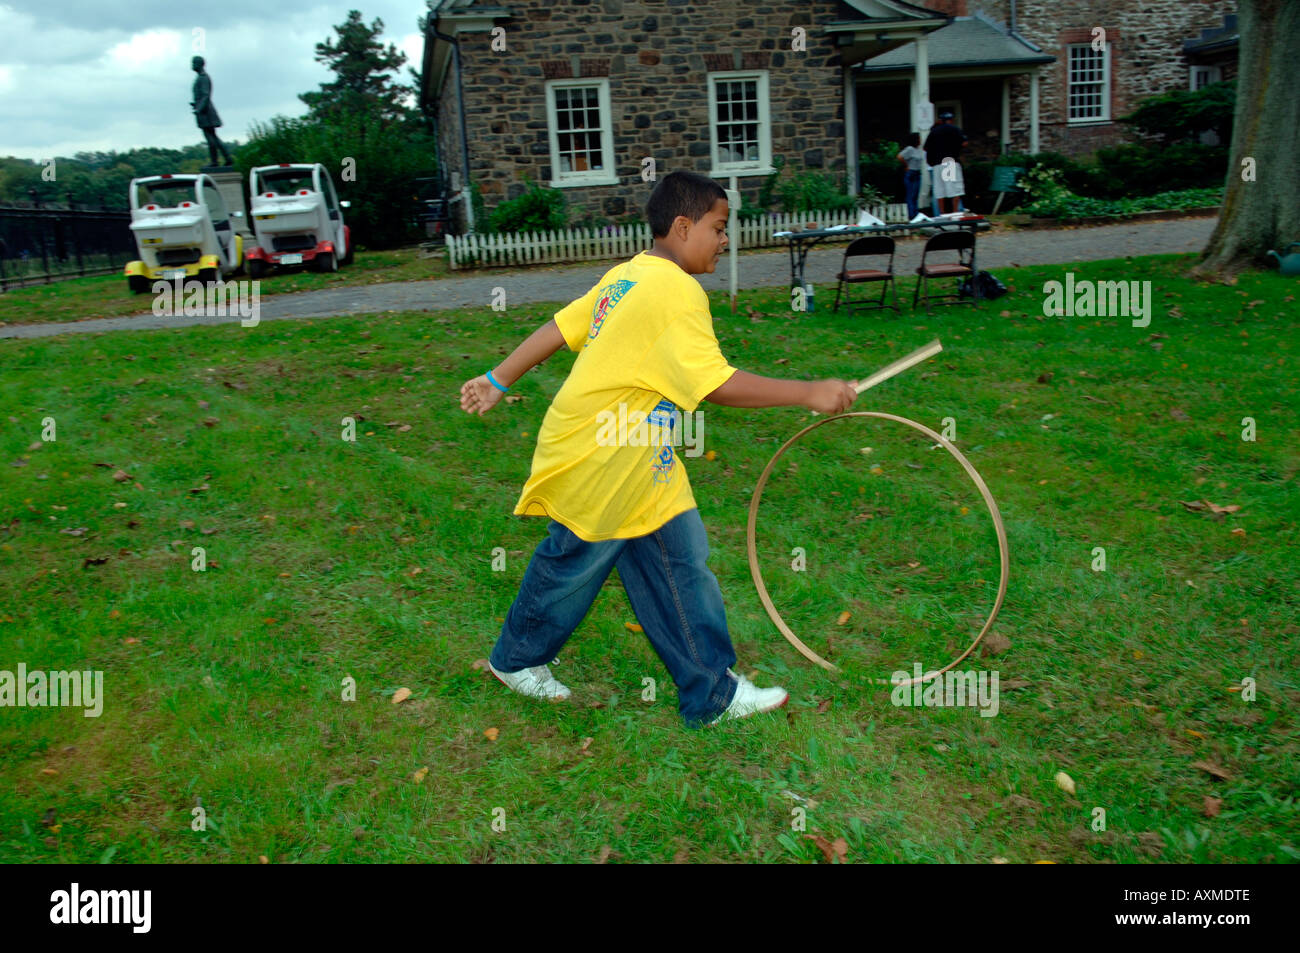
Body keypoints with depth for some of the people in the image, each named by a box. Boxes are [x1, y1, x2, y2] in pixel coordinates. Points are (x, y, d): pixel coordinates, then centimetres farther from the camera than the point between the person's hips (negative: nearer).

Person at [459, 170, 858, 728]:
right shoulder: (677, 291, -23)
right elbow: (718, 386, -28)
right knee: (574, 561, 11)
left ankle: (713, 694, 18)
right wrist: (809, 394, -22)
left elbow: (558, 329, 8)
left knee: (680, 561, 9)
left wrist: (496, 382, 14)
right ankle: (516, 659, 37)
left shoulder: (627, 275, 6)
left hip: (639, 462, 9)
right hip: (598, 460, -9)